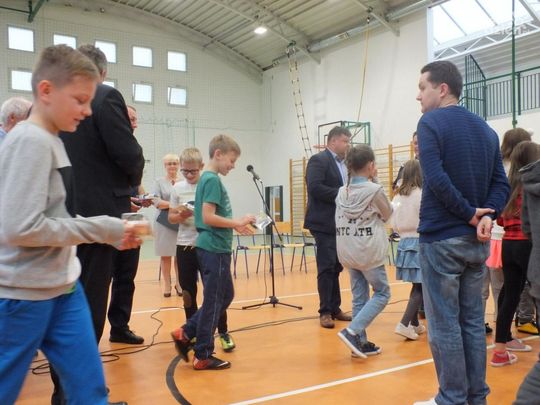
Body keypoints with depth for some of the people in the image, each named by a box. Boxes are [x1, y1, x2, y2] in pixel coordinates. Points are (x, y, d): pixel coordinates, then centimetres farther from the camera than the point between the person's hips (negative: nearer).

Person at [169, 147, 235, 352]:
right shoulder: (177, 188, 4)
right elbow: (171, 217, 7)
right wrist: (181, 216, -14)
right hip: (184, 246, 3)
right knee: (188, 292, 10)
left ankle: (223, 333, 12)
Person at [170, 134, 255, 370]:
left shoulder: (208, 178, 15)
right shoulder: (213, 180, -14)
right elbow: (208, 217, -22)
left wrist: (235, 226, 12)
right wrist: (237, 222, -15)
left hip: (214, 247, 10)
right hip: (214, 248, -10)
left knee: (225, 295, 18)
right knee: (213, 301, 0)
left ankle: (186, 333, 21)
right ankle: (203, 356, 12)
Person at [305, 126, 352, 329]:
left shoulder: (344, 164, 17)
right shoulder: (318, 160, -8)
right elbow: (315, 187, -21)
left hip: (340, 224, 8)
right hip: (324, 223, -8)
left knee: (336, 267, 12)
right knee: (326, 267, -3)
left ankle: (335, 308, 21)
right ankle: (325, 311, 5)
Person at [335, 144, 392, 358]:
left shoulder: (342, 192, 4)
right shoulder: (374, 190, -11)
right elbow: (387, 214, 4)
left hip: (347, 252, 6)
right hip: (368, 251, -6)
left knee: (359, 297, 13)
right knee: (382, 293, 7)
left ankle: (360, 342, 16)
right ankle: (352, 331, -6)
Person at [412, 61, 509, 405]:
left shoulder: (431, 123, -8)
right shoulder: (486, 129, 14)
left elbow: (436, 179, -22)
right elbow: (501, 183, 7)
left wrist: (470, 214, -13)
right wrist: (485, 217, -7)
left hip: (441, 238, -7)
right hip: (477, 241, 7)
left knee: (445, 325, 2)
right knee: (473, 321, 14)